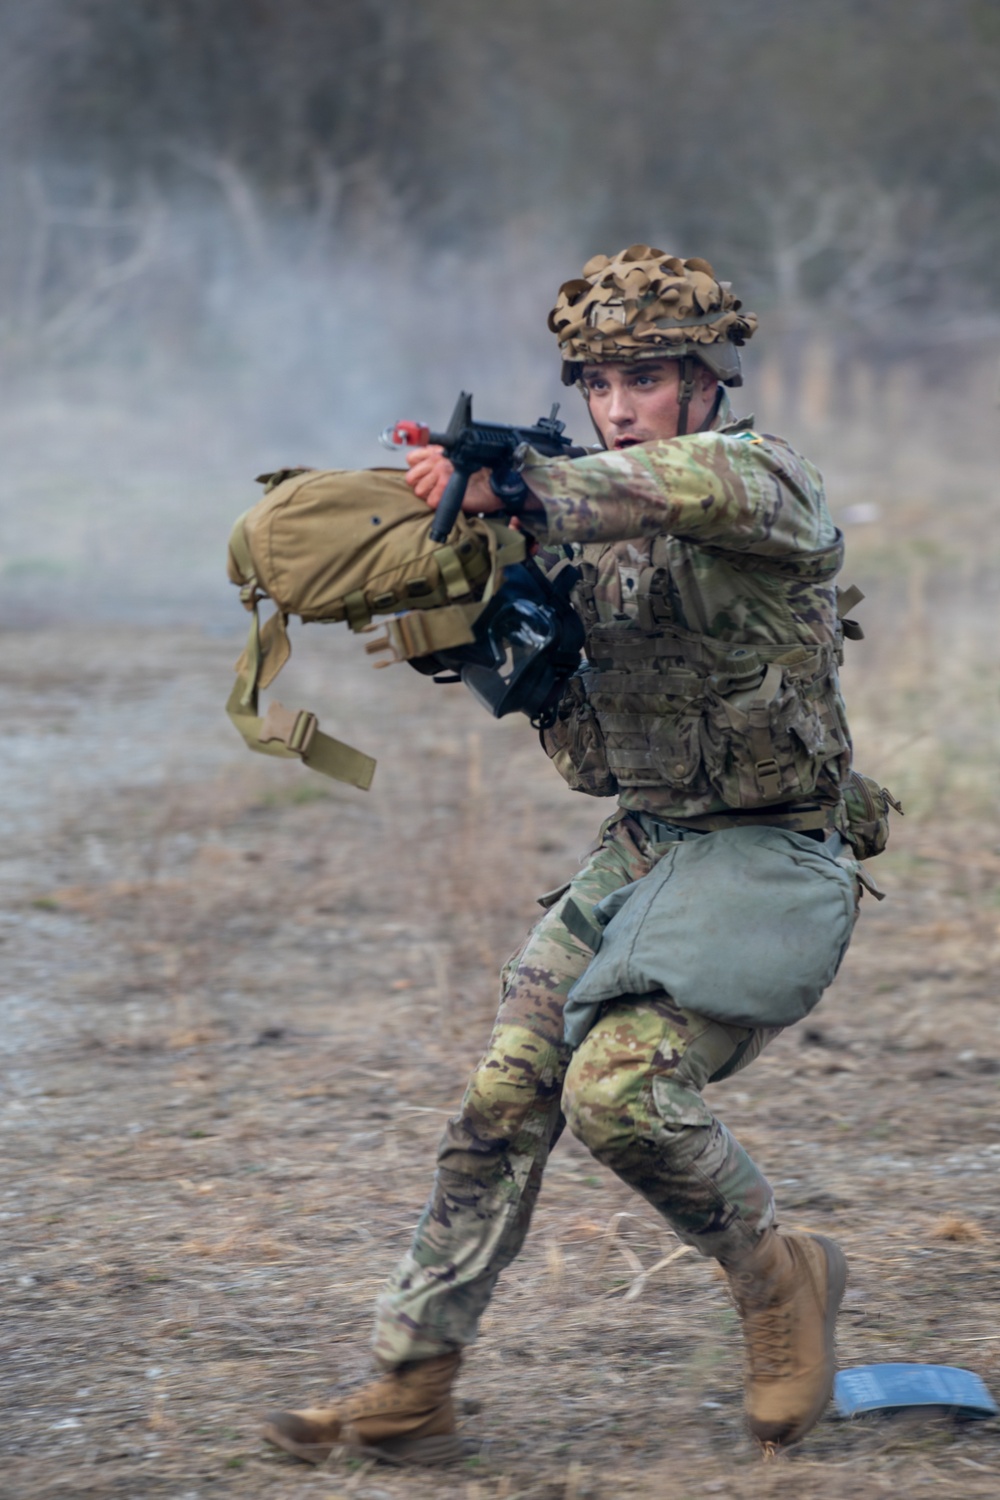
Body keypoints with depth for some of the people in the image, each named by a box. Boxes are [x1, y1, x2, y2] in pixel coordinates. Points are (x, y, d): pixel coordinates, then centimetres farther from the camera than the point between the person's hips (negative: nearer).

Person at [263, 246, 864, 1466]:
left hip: (768, 860, -7)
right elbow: (592, 757, 9)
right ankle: (409, 1388, 3)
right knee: (505, 1093, -4)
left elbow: (695, 483, -38)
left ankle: (777, 1277, 2)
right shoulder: (589, 529, 10)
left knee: (616, 1082, -23)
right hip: (638, 849, 7)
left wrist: (518, 486, -44)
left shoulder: (773, 487, -11)